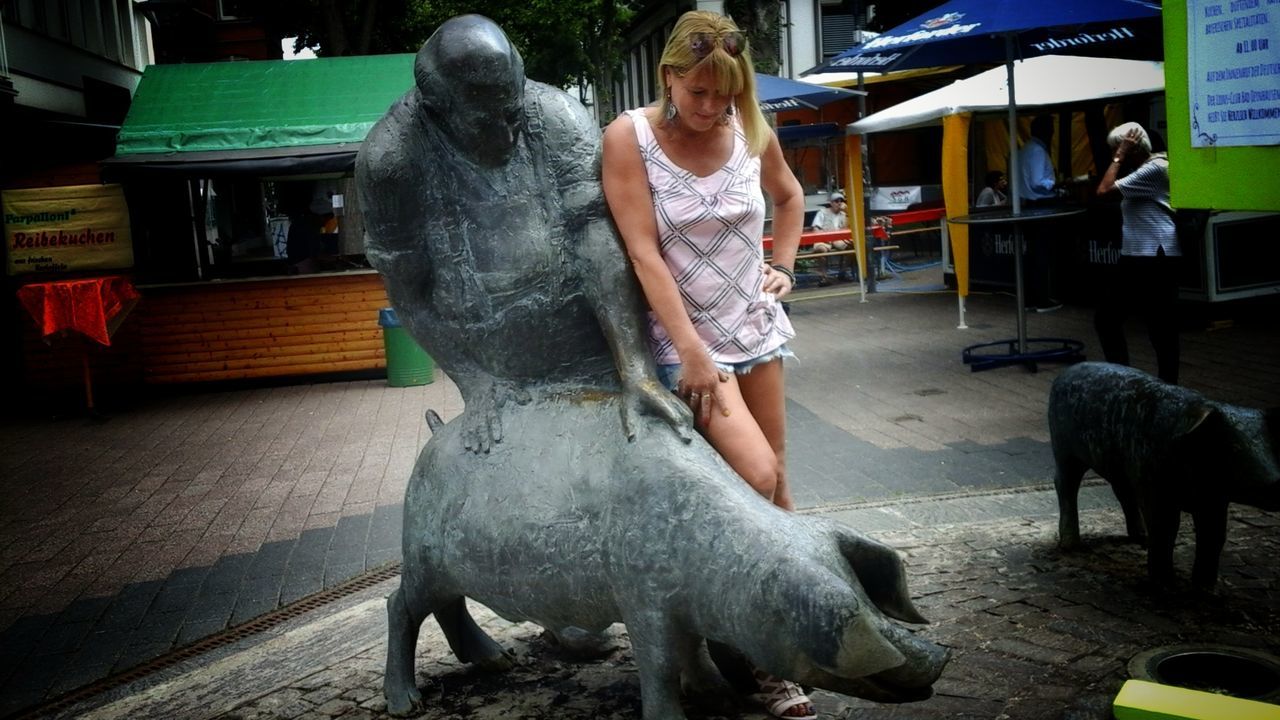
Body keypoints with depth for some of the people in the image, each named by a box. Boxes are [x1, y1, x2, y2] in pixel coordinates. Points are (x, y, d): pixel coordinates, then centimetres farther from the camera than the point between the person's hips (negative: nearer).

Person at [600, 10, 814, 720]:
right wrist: (692, 350, -20)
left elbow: (789, 196, 21)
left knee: (777, 481, 8)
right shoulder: (629, 137, -12)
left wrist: (783, 266, 10)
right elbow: (643, 252, -17)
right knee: (754, 477, -15)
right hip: (685, 337, -5)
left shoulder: (750, 129, 0)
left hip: (756, 326, 5)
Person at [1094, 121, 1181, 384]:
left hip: (1156, 258, -10)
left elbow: (1104, 190, -16)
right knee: (1106, 316, 9)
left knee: (1160, 326, -4)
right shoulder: (1142, 170, 21)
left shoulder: (1155, 168, -12)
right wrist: (1119, 159, 14)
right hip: (1135, 257, 10)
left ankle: (1167, 386, 3)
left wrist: (1119, 158, -8)